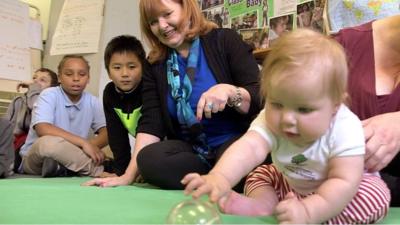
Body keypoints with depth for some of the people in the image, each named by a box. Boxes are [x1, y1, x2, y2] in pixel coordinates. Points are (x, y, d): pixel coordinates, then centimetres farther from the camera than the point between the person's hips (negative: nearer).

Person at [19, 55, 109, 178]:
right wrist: (83, 142, -32)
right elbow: (43, 129, -27)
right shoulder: (49, 95, -11)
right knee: (49, 142, -37)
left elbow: (106, 131, -3)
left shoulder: (92, 101, 2)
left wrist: (91, 145, -26)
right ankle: (99, 171, -23)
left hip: (69, 160, 5)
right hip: (35, 158, -4)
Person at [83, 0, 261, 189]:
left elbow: (260, 97, -6)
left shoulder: (224, 41, -1)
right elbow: (150, 124, -1)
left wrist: (228, 91, -27)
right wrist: (129, 175, -12)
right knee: (148, 159, -28)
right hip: (190, 148, 4)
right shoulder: (156, 65, 8)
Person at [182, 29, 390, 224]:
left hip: (334, 191, -3)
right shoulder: (270, 121, -28)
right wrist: (219, 177, -66)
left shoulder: (345, 130, -34)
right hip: (290, 184, 3)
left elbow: (344, 182, -38)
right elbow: (249, 148, -47)